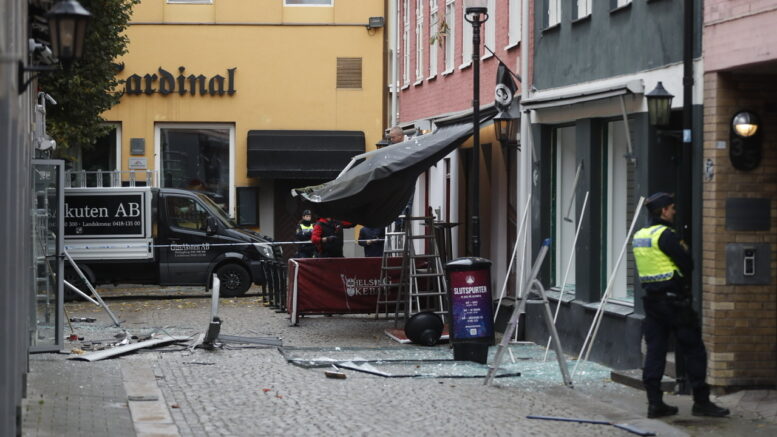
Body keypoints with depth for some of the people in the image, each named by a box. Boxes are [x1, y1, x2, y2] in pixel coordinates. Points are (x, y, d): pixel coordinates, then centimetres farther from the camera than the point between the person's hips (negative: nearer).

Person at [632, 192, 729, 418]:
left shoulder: (639, 236, 11)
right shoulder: (665, 235, -15)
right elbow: (687, 264, -15)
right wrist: (684, 250, 6)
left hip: (651, 298, 8)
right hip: (673, 298, -8)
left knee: (654, 350, 8)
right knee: (693, 349, 1)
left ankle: (654, 402, 6)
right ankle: (701, 402, 3)